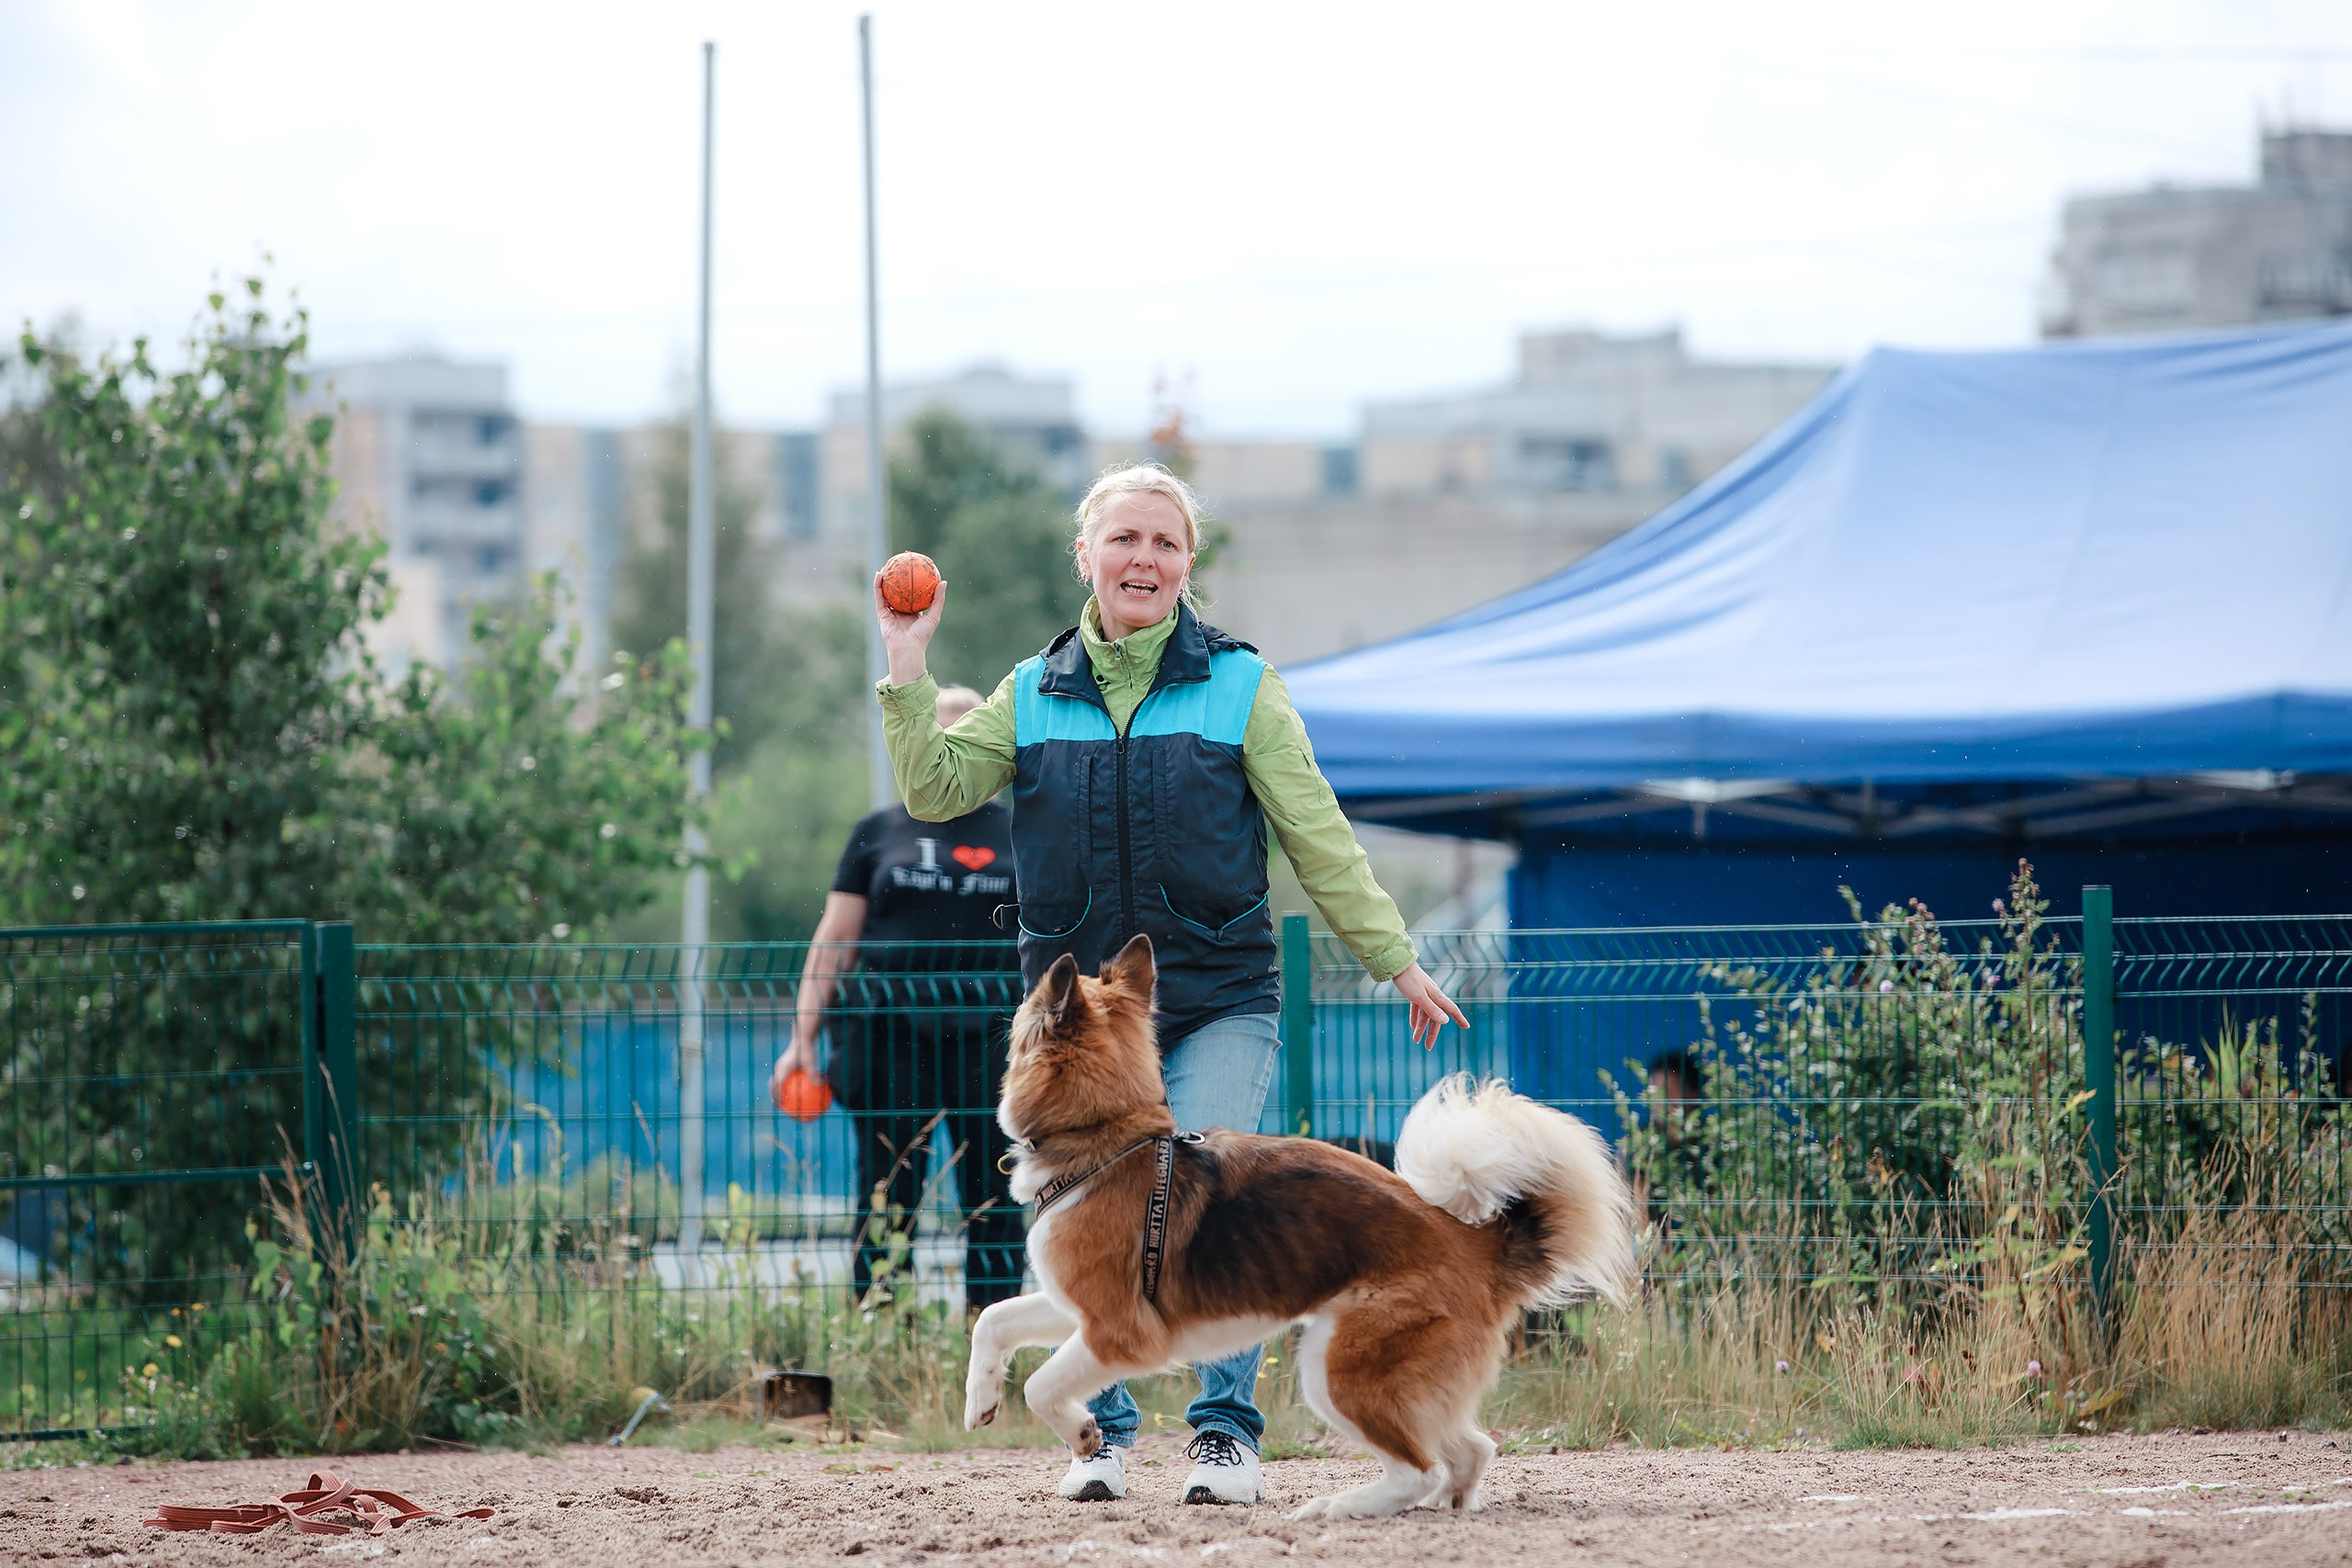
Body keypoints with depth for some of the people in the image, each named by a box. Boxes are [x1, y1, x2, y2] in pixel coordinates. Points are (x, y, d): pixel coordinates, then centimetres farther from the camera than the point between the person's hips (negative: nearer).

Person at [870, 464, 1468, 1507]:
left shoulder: (1238, 685, 4)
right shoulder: (1035, 694, 10)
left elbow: (1317, 835, 6)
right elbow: (935, 789, 3)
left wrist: (1395, 959, 5)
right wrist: (907, 665, -4)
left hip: (1218, 1005, -2)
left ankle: (1226, 1430, -4)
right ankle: (1102, 1431, 16)